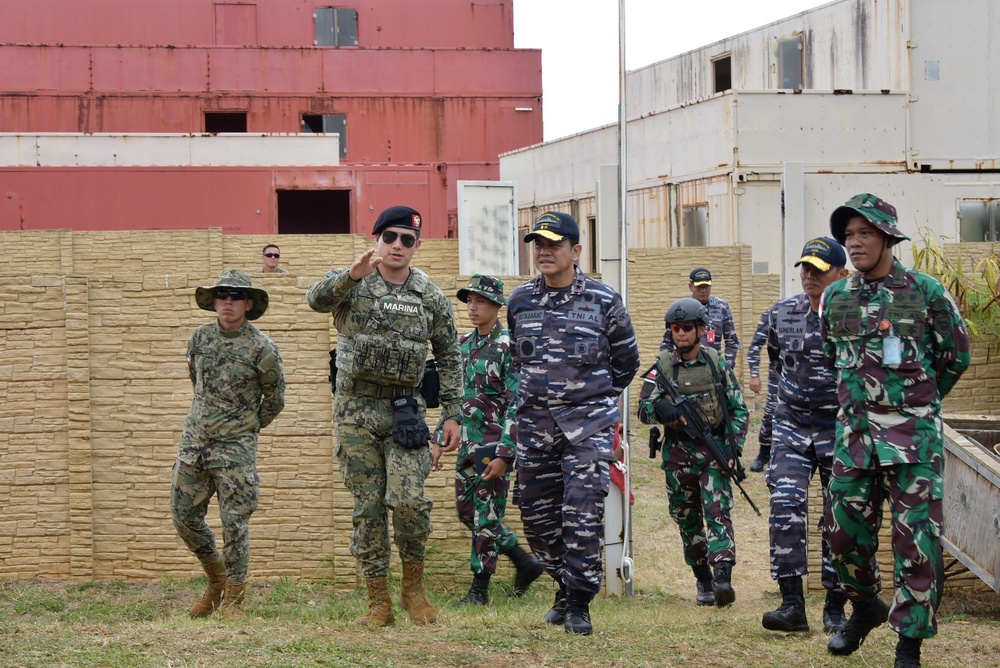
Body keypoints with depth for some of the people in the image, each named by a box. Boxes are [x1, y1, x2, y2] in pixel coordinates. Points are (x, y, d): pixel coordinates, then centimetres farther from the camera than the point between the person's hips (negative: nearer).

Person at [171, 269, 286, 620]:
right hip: (193, 442, 5)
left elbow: (274, 399, 3)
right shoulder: (200, 337, 5)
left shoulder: (260, 347, -8)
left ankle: (233, 599, 6)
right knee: (184, 516, 7)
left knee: (235, 522, -5)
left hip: (235, 447, -5)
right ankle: (216, 579, 28)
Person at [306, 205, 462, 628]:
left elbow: (449, 357, 13)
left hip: (405, 410, 0)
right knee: (367, 507, 3)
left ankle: (414, 588, 6)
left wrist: (452, 413, 7)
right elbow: (317, 300, -24)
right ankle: (378, 602, 10)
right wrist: (351, 275, -42)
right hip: (356, 409, 0)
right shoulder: (351, 284, -1)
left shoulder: (431, 298, 5)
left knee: (408, 500, -15)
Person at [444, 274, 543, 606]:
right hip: (468, 442, 8)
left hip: (495, 443, -8)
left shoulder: (508, 347, -12)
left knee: (486, 515, -3)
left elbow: (517, 404, -16)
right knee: (466, 510, 11)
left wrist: (504, 454, -21)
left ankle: (480, 588, 4)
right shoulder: (464, 345, 11)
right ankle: (525, 562, 23)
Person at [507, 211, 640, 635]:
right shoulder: (520, 301, 7)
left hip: (588, 425, -4)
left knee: (583, 515, -11)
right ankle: (566, 586, 27)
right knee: (537, 516, 7)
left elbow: (626, 360, 10)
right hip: (535, 424, 4)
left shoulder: (603, 301, -3)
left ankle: (579, 603, -1)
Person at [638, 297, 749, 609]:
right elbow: (643, 410, -2)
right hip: (678, 454, 2)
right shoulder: (662, 367, 2)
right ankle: (703, 580, 23)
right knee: (688, 521, 9)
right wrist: (660, 409, -26)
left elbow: (739, 410, 5)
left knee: (718, 512, -16)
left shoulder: (716, 364, 2)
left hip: (713, 451, -2)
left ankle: (723, 577, -28)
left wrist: (733, 446, -8)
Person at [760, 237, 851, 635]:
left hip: (840, 430, -3)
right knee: (786, 507, -12)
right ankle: (792, 604, -12)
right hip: (792, 426, 3)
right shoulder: (782, 314, 4)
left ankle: (836, 608, 11)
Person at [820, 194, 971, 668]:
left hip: (914, 435, -4)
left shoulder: (925, 292, -5)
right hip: (853, 432, 4)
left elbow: (956, 356, 4)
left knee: (916, 538, -5)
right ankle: (865, 607, 33)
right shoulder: (836, 299, 7)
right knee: (845, 530, 8)